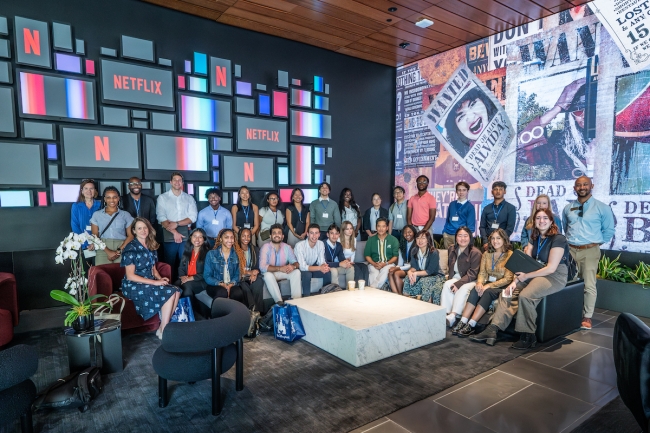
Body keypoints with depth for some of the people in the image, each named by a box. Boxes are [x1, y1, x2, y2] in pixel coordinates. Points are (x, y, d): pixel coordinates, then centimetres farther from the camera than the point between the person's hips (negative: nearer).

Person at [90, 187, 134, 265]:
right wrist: (108, 251, -8)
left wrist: (118, 251, -9)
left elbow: (131, 236, 5)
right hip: (103, 250, 1)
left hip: (122, 249, 0)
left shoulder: (126, 215, 11)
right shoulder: (97, 214, 13)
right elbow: (95, 237, 6)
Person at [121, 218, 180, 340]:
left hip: (150, 283, 6)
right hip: (134, 287, -6)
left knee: (177, 291, -19)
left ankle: (167, 325, -10)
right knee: (170, 292, -24)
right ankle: (163, 330, -12)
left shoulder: (151, 246, 12)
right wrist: (155, 282, -20)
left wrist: (160, 278, -4)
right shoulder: (131, 249, -10)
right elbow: (130, 276, -16)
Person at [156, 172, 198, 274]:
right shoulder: (162, 197, 5)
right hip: (169, 235, -1)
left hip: (186, 235, 1)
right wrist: (174, 232, -14)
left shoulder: (189, 198, 10)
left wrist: (176, 224, -12)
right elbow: (161, 218, -4)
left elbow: (193, 217, 1)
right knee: (170, 264, 3)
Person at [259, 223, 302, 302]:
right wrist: (279, 268, -35)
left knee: (296, 272, -21)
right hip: (270, 273, -4)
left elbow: (296, 262, -6)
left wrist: (293, 266, -32)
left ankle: (296, 300, -26)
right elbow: (262, 267, -26)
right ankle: (279, 302, -35)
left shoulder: (287, 247, -3)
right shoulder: (265, 247, -15)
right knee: (268, 275, -36)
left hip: (283, 273, 4)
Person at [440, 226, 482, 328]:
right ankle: (445, 313, -33)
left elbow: (472, 274, -16)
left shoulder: (475, 253, -11)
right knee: (447, 284, -26)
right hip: (456, 277, 5)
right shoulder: (452, 249, 8)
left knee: (463, 289, -35)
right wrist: (451, 279, 1)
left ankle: (452, 316, -41)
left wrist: (458, 284, -24)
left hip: (471, 280, -5)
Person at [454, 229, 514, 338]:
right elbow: (482, 273, 8)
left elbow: (508, 279, -11)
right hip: (488, 284, 4)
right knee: (475, 290, -27)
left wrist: (489, 285, -20)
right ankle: (462, 322, -36)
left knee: (488, 292, -33)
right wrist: (479, 283, -16)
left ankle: (470, 326, -36)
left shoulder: (510, 255, -5)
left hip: (501, 287, -4)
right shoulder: (486, 254, 12)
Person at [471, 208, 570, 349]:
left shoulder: (558, 239, -11)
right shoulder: (535, 238, 10)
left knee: (525, 296, -30)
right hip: (535, 273, 7)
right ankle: (492, 330, -14)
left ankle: (528, 337, -14)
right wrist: (515, 281, -9)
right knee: (508, 293, -9)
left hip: (555, 276, -7)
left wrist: (526, 276, -15)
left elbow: (551, 268, -17)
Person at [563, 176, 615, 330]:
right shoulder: (567, 208, 10)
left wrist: (597, 243, 1)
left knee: (589, 285, -4)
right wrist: (570, 240, 14)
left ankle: (587, 317, 6)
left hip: (590, 251, -3)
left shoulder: (602, 207, -1)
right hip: (570, 250, 4)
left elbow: (609, 230, 4)